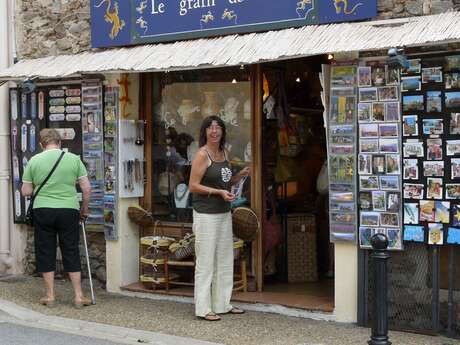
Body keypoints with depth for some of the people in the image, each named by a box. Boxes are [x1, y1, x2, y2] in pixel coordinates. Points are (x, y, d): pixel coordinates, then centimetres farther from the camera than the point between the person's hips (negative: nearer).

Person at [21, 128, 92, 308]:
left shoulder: (34, 160, 0)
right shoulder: (74, 159, 0)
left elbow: (26, 192, 3)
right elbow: (87, 188, 0)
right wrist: (84, 209, 13)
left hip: (42, 211, 0)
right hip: (69, 210, 0)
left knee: (45, 253, 10)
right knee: (71, 252, 8)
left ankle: (50, 295, 15)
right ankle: (78, 296, 9)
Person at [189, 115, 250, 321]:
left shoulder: (224, 153, 13)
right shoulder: (202, 155, -10)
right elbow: (193, 186, -13)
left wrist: (239, 176, 5)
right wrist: (218, 192, -20)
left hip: (224, 213, 8)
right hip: (206, 214, -8)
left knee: (225, 260, 12)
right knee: (206, 261, -4)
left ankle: (223, 304, 22)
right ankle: (203, 309, 3)